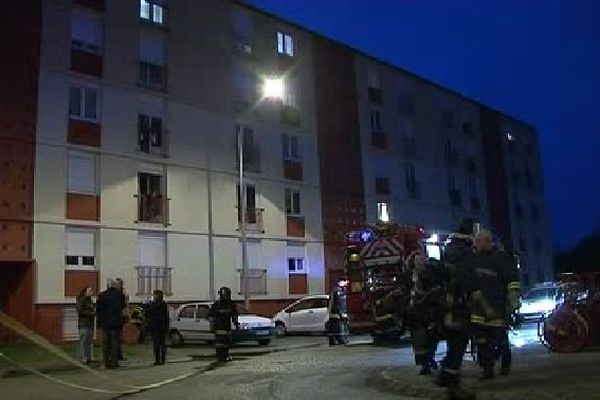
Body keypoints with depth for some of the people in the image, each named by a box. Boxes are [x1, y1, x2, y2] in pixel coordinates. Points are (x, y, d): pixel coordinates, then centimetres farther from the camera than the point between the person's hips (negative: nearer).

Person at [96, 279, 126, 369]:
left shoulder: (102, 295, 2)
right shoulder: (119, 294, -6)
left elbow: (98, 309, 3)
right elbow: (123, 306, 4)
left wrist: (99, 321, 8)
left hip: (105, 323, 3)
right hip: (116, 323, -3)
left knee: (106, 343, 8)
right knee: (115, 342, 2)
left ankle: (106, 362, 10)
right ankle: (114, 362, 1)